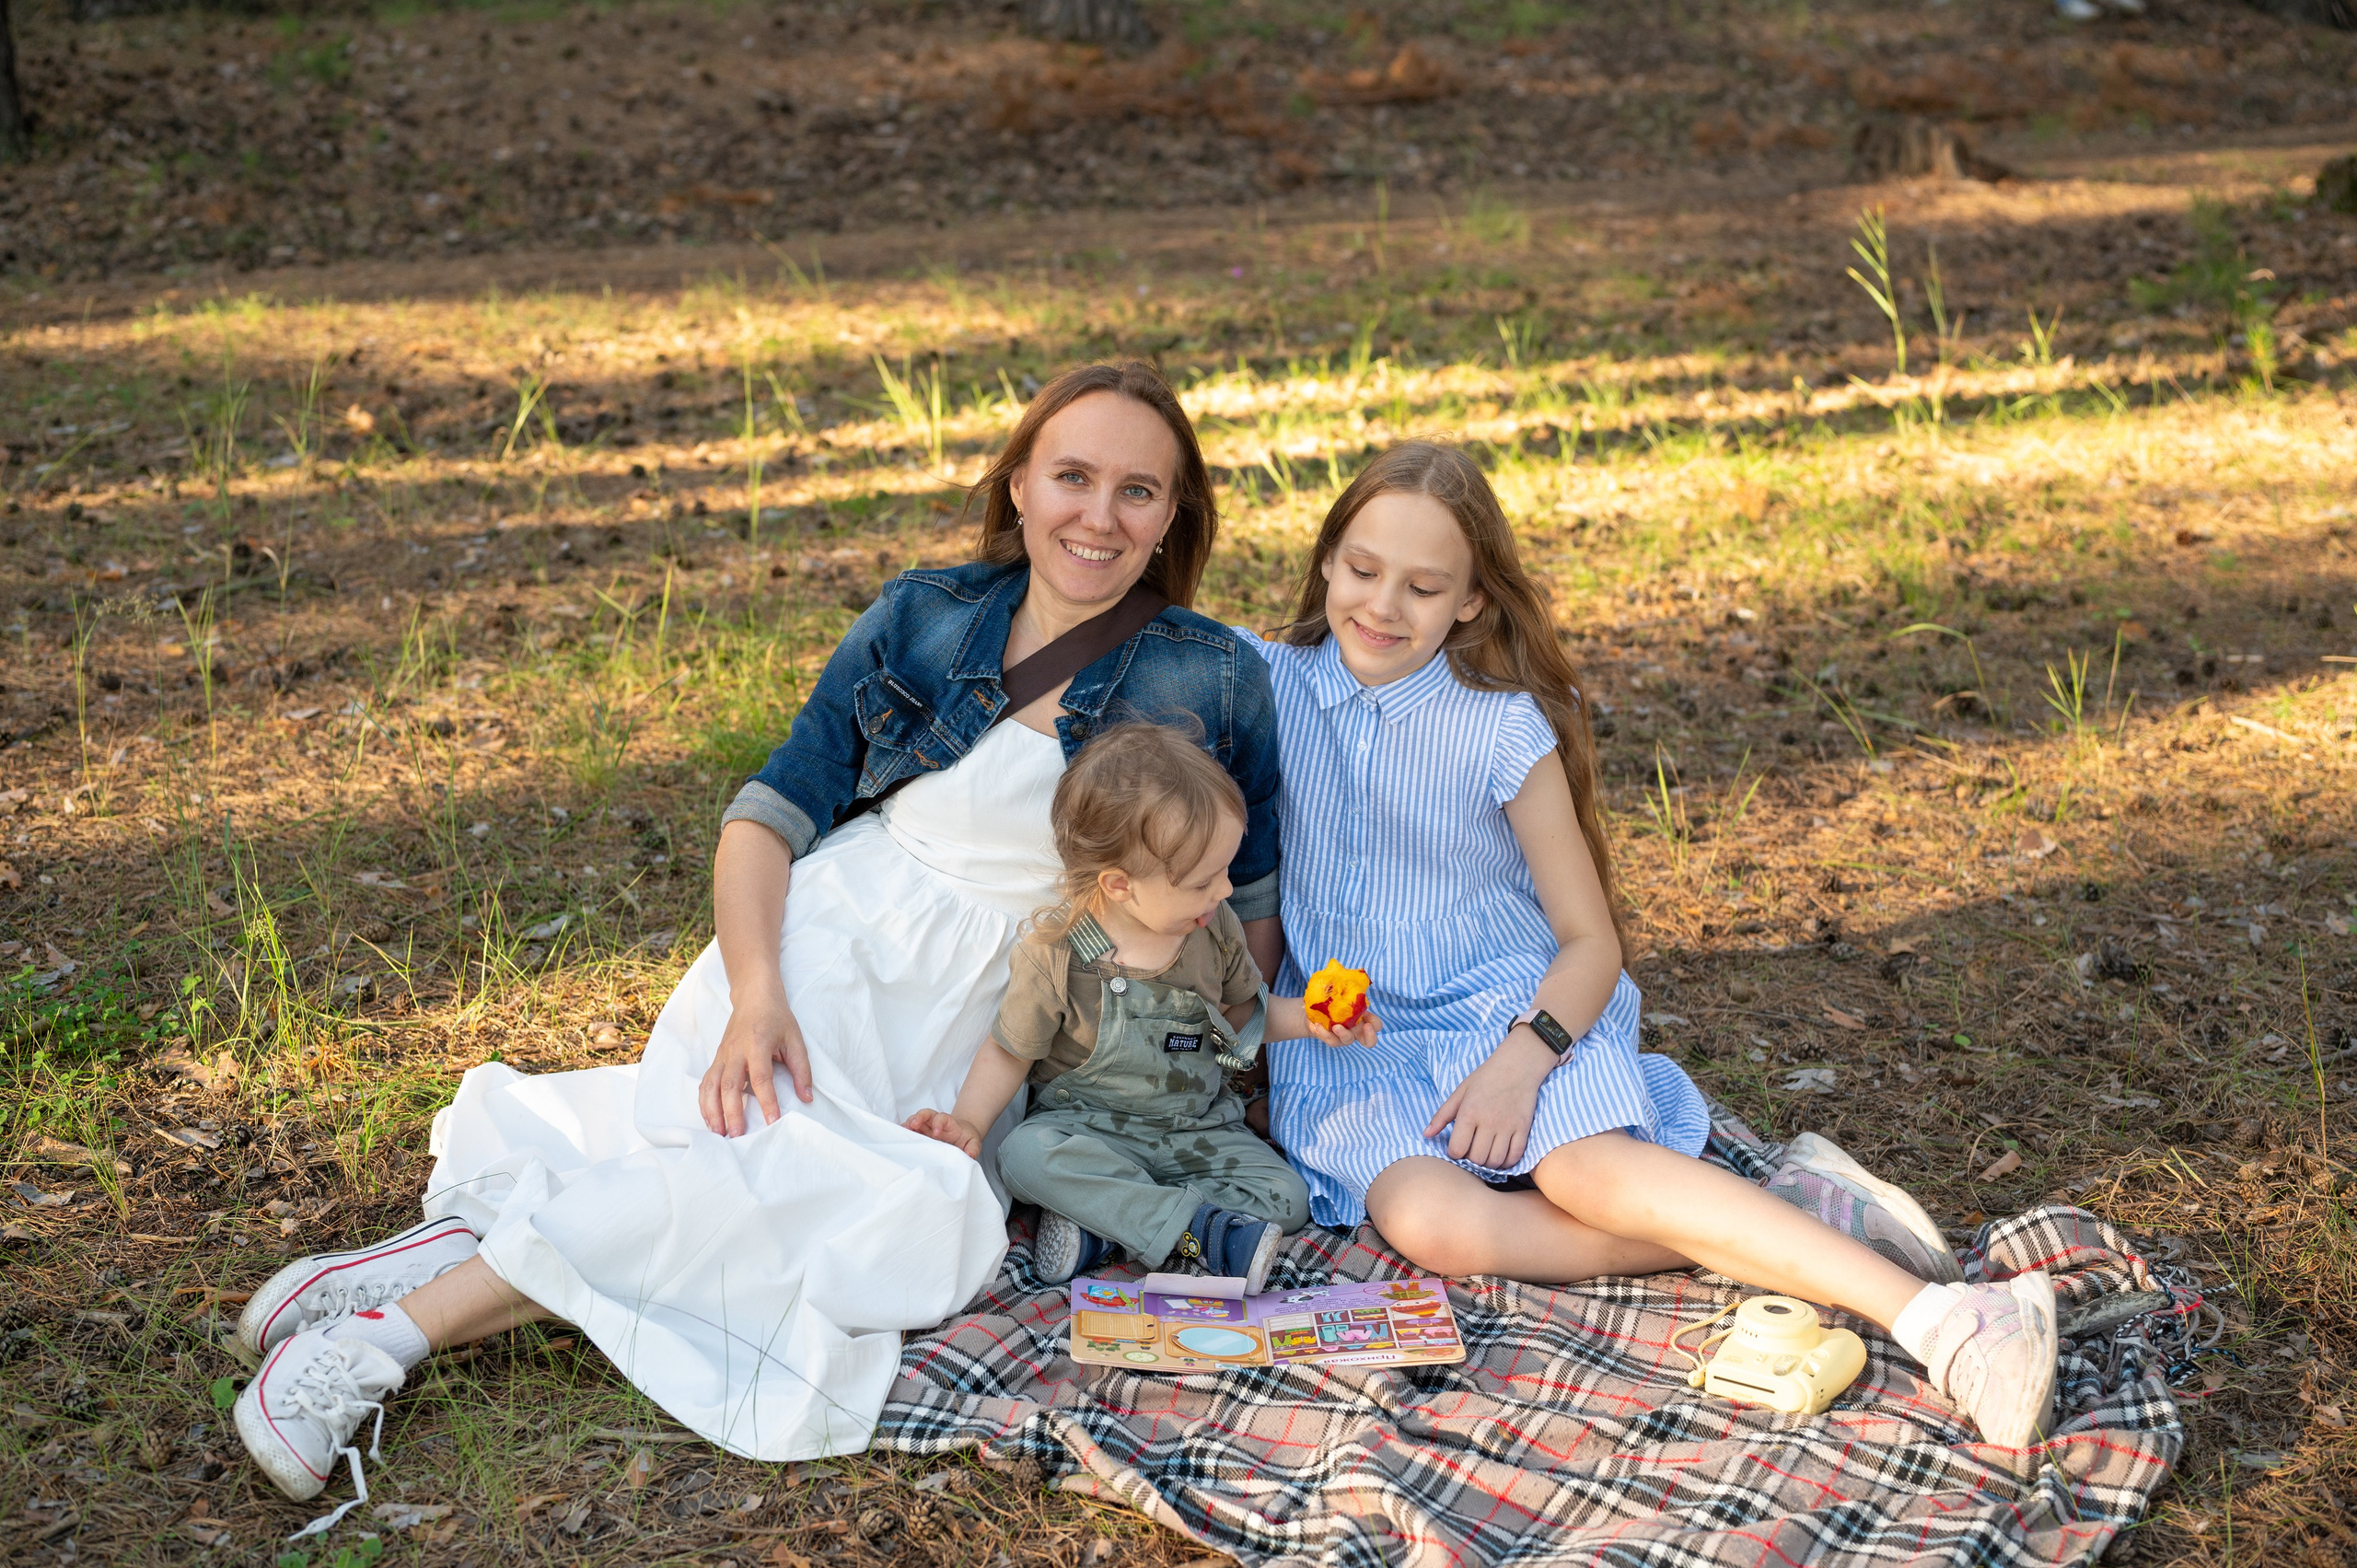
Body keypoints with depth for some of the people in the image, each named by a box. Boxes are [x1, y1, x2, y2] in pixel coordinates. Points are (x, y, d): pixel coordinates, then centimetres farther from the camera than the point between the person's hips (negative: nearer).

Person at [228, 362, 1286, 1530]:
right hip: (824, 946, -1)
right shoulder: (918, 621, 4)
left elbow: (1249, 907, 9)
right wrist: (757, 994, -14)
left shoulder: (1212, 685, 1)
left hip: (981, 1017, 1)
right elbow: (768, 816, 2)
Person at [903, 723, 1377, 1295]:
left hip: (1198, 1129, 4)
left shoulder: (1214, 927, -5)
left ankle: (1098, 1223, -21)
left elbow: (1240, 1011, 13)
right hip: (1089, 1128, -4)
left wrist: (1308, 1018, -3)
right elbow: (1011, 1052, -5)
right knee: (1026, 1156, -34)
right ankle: (1200, 1228, -32)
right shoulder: (1053, 954, -17)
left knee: (1286, 1198, -16)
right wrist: (968, 1123, -20)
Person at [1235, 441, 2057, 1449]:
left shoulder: (1506, 731, -3)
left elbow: (1591, 941, -1)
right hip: (1343, 1046, 2)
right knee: (1429, 1223, -32)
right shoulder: (1269, 684, 2)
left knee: (1585, 1167, -34)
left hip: (1512, 1012, -1)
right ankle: (1768, 1231, -28)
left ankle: (1937, 1317, -39)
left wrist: (1521, 1059, -20)